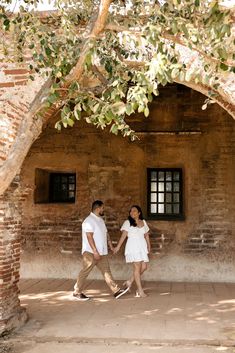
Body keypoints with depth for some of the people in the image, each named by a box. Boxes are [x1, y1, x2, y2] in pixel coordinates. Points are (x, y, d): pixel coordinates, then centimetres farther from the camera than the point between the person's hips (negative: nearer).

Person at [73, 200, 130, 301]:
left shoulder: (100, 220, 15)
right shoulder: (89, 221, -15)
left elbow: (105, 233, 23)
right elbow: (89, 237, -22)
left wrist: (110, 243, 10)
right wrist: (95, 252, -25)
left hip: (101, 252, 9)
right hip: (90, 252, -9)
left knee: (106, 271, 5)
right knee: (85, 272, -1)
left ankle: (116, 291, 3)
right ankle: (77, 292, 11)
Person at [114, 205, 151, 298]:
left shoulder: (143, 222, 12)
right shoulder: (127, 222, -1)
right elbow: (123, 235, -7)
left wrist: (148, 245, 15)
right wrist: (118, 246, -14)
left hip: (142, 247, 5)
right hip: (133, 247, -5)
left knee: (144, 267, 0)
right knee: (137, 267, -7)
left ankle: (130, 281, 18)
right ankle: (140, 290, -2)